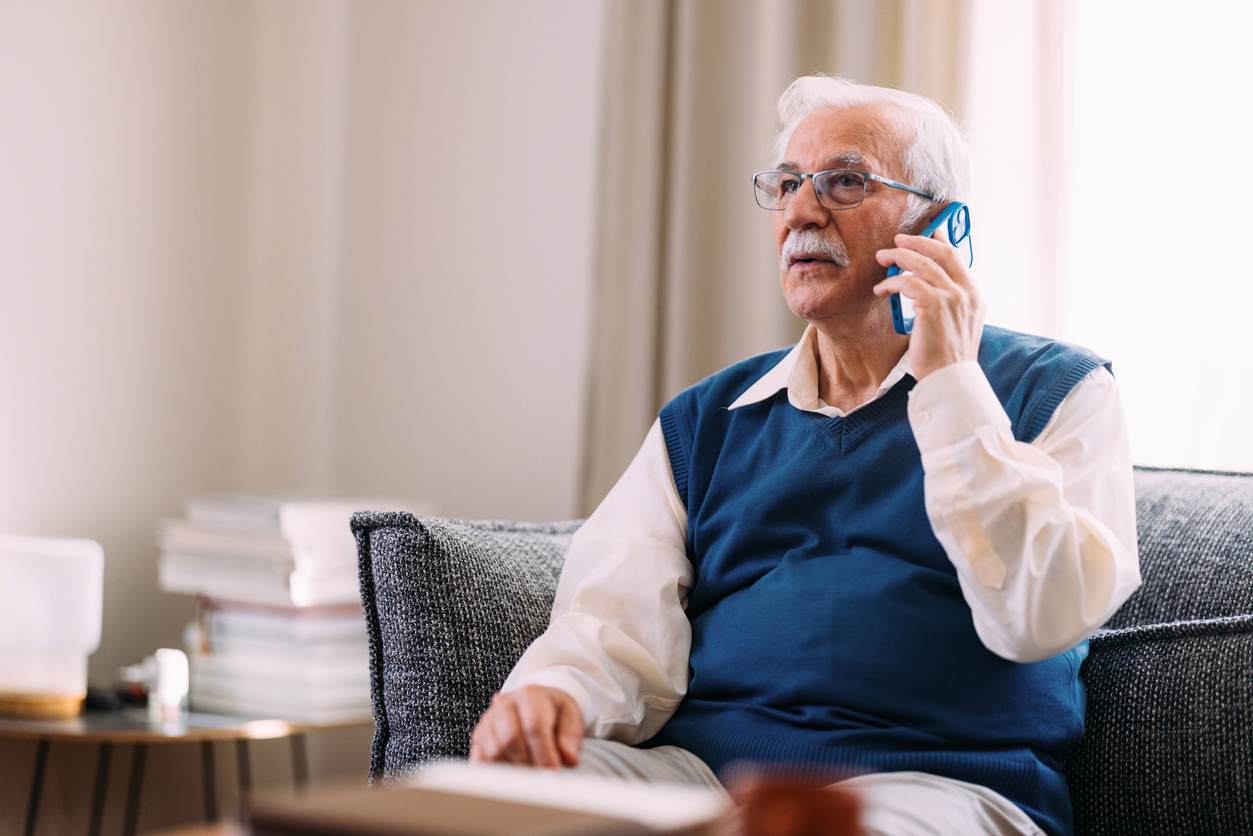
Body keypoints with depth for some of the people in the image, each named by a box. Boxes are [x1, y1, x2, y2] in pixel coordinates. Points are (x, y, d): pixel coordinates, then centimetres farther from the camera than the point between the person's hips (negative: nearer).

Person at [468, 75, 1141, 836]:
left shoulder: (1058, 391, 10)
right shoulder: (706, 420, 21)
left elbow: (1041, 618, -7)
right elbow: (622, 622, 8)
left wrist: (948, 381, -6)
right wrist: (555, 689, -16)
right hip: (696, 765, 3)